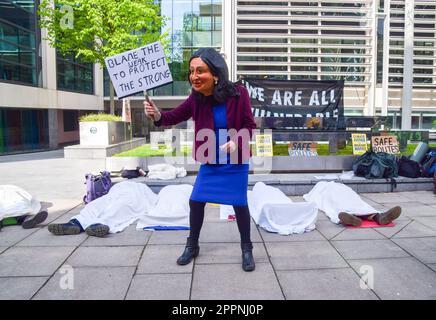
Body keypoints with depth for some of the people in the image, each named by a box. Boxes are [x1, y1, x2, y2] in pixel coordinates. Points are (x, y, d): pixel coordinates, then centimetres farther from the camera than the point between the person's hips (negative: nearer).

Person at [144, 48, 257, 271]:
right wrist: (157, 115, -32)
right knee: (196, 201, 4)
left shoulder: (238, 94, -20)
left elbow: (249, 125, -13)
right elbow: (175, 116, -11)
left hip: (236, 161, -3)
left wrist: (236, 142, -31)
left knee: (239, 203, 2)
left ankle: (247, 249, 23)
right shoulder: (196, 99, -11)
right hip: (209, 161, 3)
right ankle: (192, 245, 26)